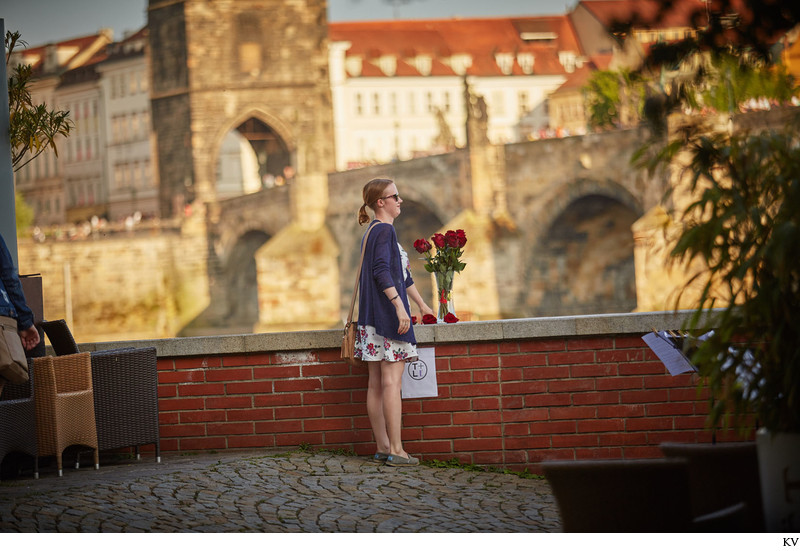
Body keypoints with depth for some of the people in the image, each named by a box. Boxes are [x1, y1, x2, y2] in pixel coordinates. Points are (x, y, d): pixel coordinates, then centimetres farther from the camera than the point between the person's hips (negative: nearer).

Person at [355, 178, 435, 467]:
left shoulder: (374, 231, 21)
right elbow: (382, 271, -22)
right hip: (387, 315, -10)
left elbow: (402, 274, 29)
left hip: (373, 318, 10)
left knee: (377, 384, 7)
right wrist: (400, 307, -27)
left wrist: (422, 305, 35)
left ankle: (382, 448, 10)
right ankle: (396, 450, -12)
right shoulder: (384, 230, -10)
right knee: (391, 381, -10)